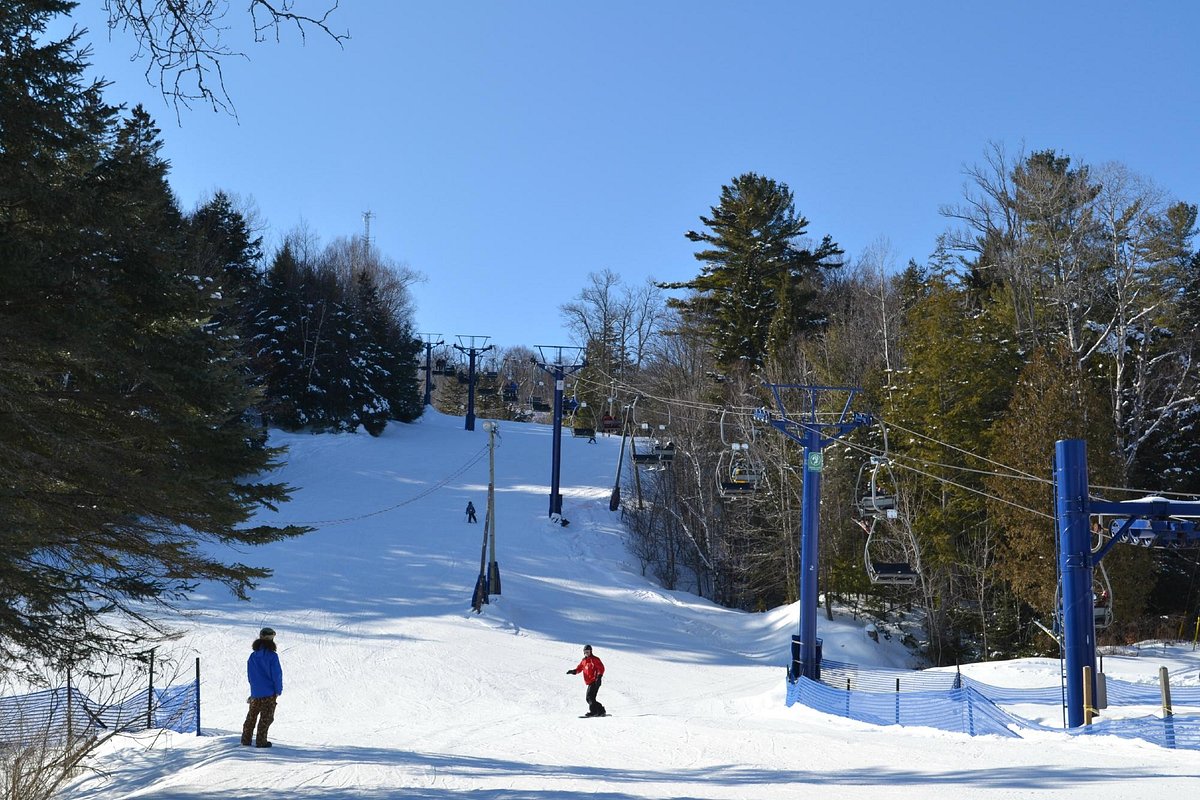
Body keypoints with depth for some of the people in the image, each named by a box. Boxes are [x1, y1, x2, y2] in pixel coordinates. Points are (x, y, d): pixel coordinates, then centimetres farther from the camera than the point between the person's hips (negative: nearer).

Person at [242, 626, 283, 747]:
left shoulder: (252, 657, 3)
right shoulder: (272, 656, -14)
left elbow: (249, 675, 11)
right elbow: (277, 674, -13)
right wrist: (278, 690, -3)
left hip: (255, 693, 5)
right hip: (269, 693, -5)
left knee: (251, 716, 16)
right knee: (266, 717, 4)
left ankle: (246, 739, 20)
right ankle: (261, 740, 3)